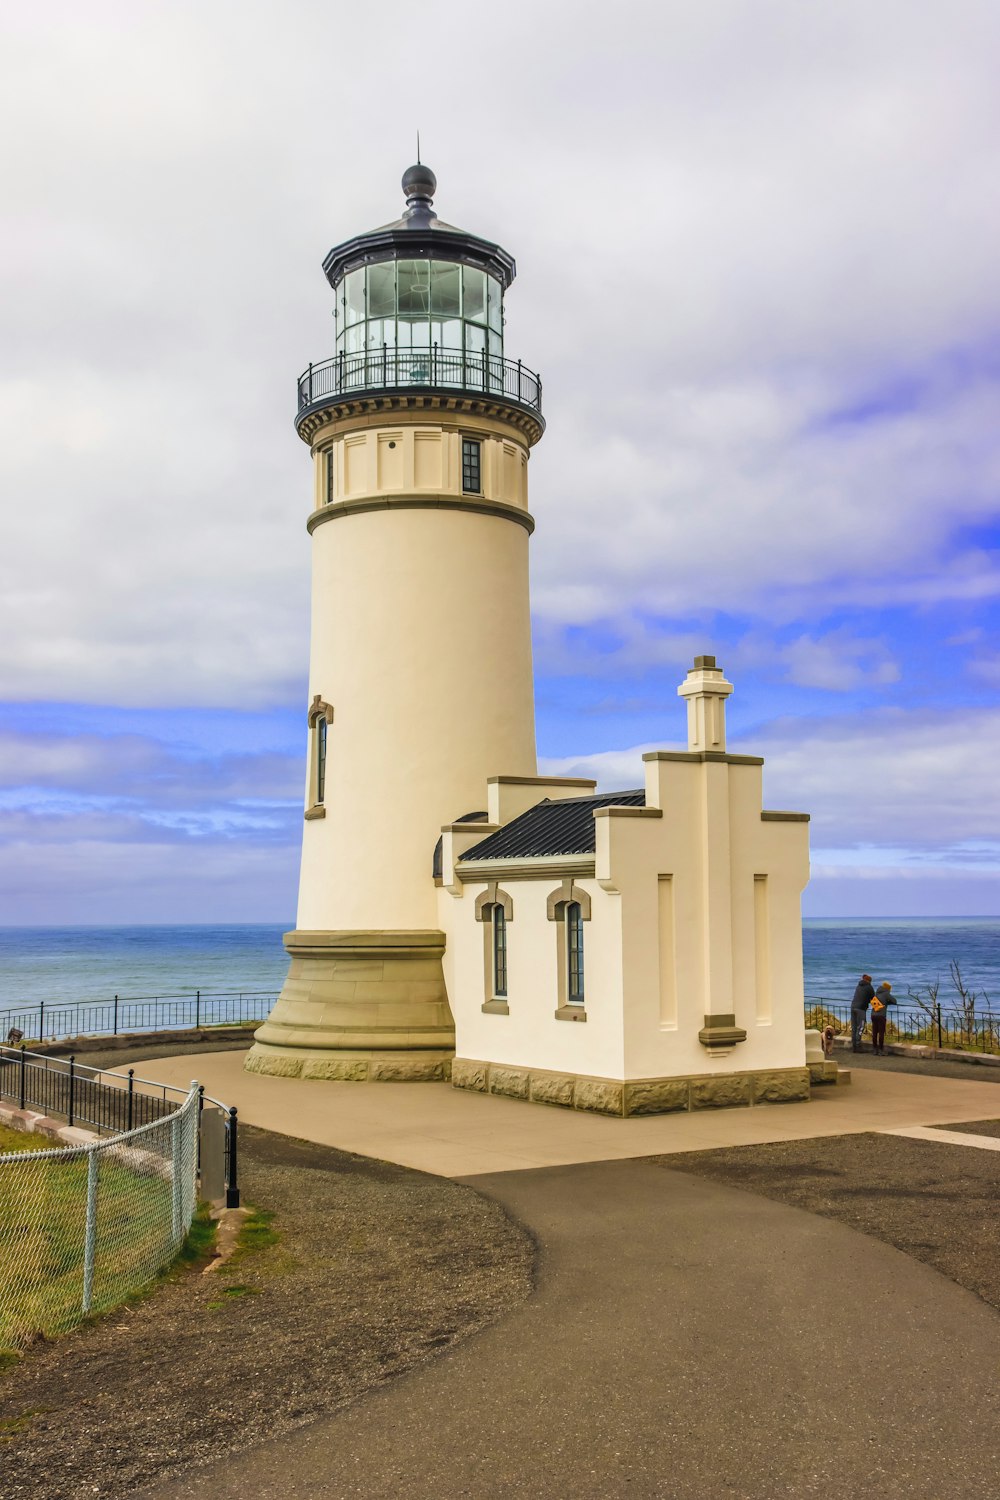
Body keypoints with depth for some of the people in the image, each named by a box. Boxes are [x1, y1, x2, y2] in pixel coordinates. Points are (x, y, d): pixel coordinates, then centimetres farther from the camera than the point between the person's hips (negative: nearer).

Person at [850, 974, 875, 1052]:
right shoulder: (869, 987, 2)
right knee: (860, 1028, -5)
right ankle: (857, 1046, -9)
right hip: (861, 1008, -6)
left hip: (853, 1007, 6)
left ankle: (853, 1046, 9)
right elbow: (873, 998, 6)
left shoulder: (859, 986, 20)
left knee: (853, 1027, 8)